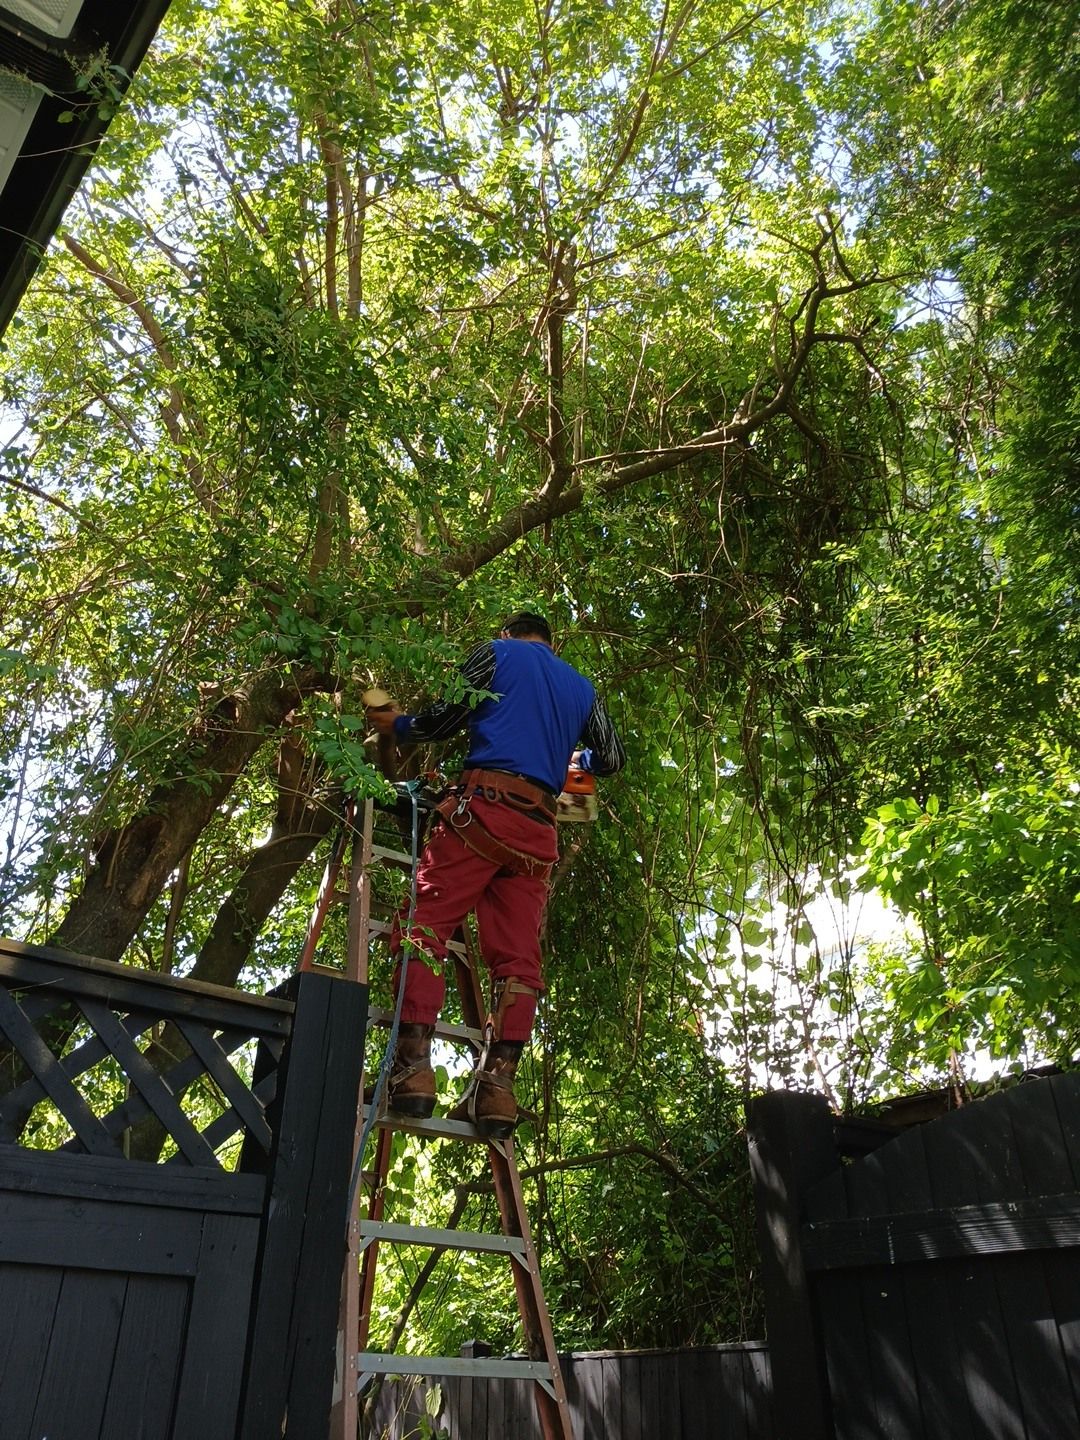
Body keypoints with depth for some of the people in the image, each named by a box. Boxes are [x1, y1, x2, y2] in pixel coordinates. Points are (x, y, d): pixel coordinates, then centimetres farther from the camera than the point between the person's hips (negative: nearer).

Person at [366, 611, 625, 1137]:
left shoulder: (497, 651, 14)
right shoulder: (582, 688, 27)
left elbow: (449, 714, 5)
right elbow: (612, 757, 31)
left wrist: (399, 727, 23)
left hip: (485, 803, -4)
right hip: (538, 828, 5)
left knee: (425, 923, -7)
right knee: (517, 954, 1)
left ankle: (413, 1064, -21)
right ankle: (498, 1084, -8)